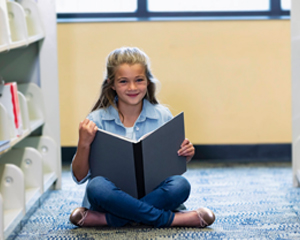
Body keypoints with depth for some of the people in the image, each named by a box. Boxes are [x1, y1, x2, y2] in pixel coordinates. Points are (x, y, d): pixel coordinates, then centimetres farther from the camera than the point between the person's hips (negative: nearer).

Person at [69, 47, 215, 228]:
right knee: (97, 186, -35)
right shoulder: (97, 120, -3)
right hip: (115, 195, -1)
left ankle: (104, 219, -23)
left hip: (153, 192, 1)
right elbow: (80, 177, -2)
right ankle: (169, 219, -23)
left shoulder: (162, 116, 2)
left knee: (180, 185, -30)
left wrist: (186, 155, -10)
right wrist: (84, 144, -19)